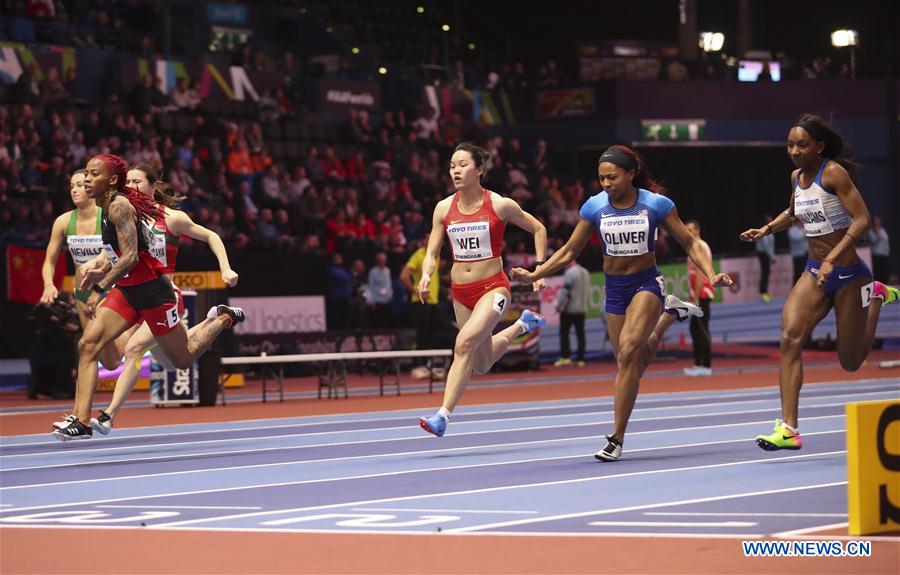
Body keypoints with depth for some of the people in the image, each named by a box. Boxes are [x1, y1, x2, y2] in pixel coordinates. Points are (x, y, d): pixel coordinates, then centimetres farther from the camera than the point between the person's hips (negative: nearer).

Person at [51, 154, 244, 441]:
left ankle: (223, 318, 36)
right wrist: (100, 265, 5)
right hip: (126, 291, 8)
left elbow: (131, 257, -27)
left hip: (153, 292, -8)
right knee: (88, 344, -10)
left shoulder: (119, 207, -21)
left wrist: (100, 289, -27)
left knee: (183, 359, 10)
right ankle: (81, 422, -13)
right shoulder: (110, 206, 6)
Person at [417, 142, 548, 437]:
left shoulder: (500, 205, -8)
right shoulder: (443, 209, 0)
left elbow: (538, 229, 6)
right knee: (481, 365, 16)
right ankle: (523, 325, 45)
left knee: (465, 342, -29)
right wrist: (426, 275, -18)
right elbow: (432, 253, 4)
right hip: (461, 291, 5)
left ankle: (443, 416, -29)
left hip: (493, 288, -5)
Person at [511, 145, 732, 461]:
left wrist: (711, 275, -17)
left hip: (647, 283, -4)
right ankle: (668, 313, 42)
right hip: (614, 289, 4)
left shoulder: (656, 204, -11)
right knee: (633, 365, 10)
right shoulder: (594, 206, -5)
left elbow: (690, 244, -2)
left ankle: (617, 438, -18)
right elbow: (569, 252, 6)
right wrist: (534, 274, -4)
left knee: (628, 352, -24)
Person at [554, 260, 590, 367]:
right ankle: (580, 359, 5)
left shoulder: (570, 273, -15)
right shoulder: (585, 272, 11)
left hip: (569, 309, -7)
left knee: (564, 332, -1)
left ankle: (565, 356, -7)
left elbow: (565, 291, -17)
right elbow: (588, 290, 18)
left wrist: (559, 305, -8)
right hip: (582, 308, 7)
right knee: (580, 333, 6)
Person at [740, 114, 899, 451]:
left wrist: (832, 259, -29)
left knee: (851, 362, 6)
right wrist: (766, 230, 9)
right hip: (815, 273, 6)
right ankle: (789, 429, -20)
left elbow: (862, 218, -22)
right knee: (790, 338, -19)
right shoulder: (796, 177, 6)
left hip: (847, 273, -6)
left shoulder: (833, 173, -16)